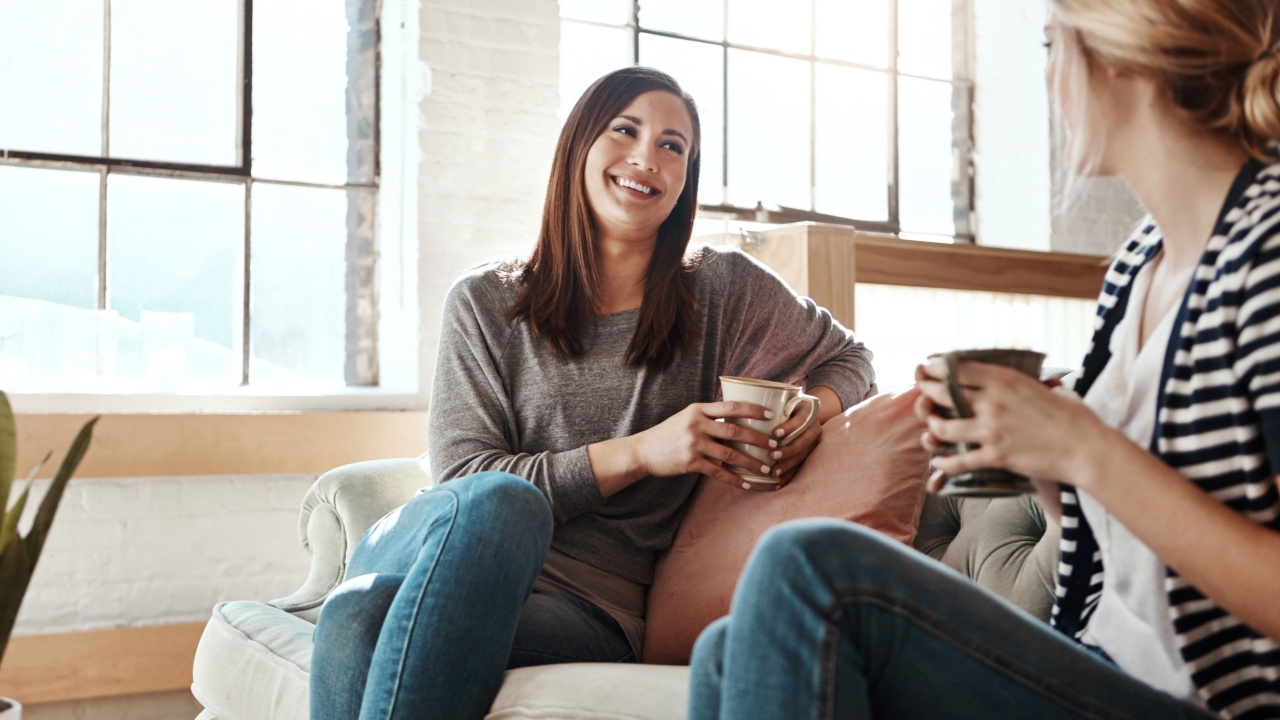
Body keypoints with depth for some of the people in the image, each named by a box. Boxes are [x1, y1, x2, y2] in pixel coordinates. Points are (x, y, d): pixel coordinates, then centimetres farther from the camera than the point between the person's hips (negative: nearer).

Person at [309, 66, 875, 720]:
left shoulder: (724, 290, 11)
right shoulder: (484, 304, 8)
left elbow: (847, 359, 25)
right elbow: (466, 479, 0)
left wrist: (812, 413, -1)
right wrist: (639, 453, -13)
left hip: (595, 610, -1)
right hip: (465, 562, 2)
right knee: (497, 500, -38)